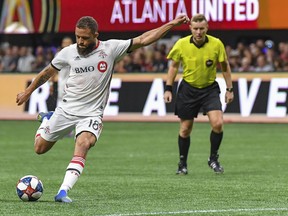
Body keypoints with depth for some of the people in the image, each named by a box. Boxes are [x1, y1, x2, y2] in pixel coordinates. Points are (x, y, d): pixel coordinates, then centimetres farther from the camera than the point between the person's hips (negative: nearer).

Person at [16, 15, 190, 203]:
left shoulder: (110, 49, -11)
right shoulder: (68, 53, -5)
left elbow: (142, 40, -13)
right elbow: (47, 72, 12)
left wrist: (172, 24, -19)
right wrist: (28, 92, 22)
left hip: (91, 114, -2)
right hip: (66, 109, 2)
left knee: (83, 145, -30)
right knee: (40, 148, 10)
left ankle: (63, 191, -33)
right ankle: (47, 120, 44)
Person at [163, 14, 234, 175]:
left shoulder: (217, 44, -12)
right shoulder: (181, 44, -12)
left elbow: (225, 66, 2)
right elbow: (174, 66, 2)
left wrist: (230, 89, 3)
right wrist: (168, 89, -1)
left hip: (210, 88, 0)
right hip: (188, 89, 0)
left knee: (218, 123, -17)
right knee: (185, 129, 6)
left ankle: (213, 158, 5)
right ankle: (182, 164, 23)